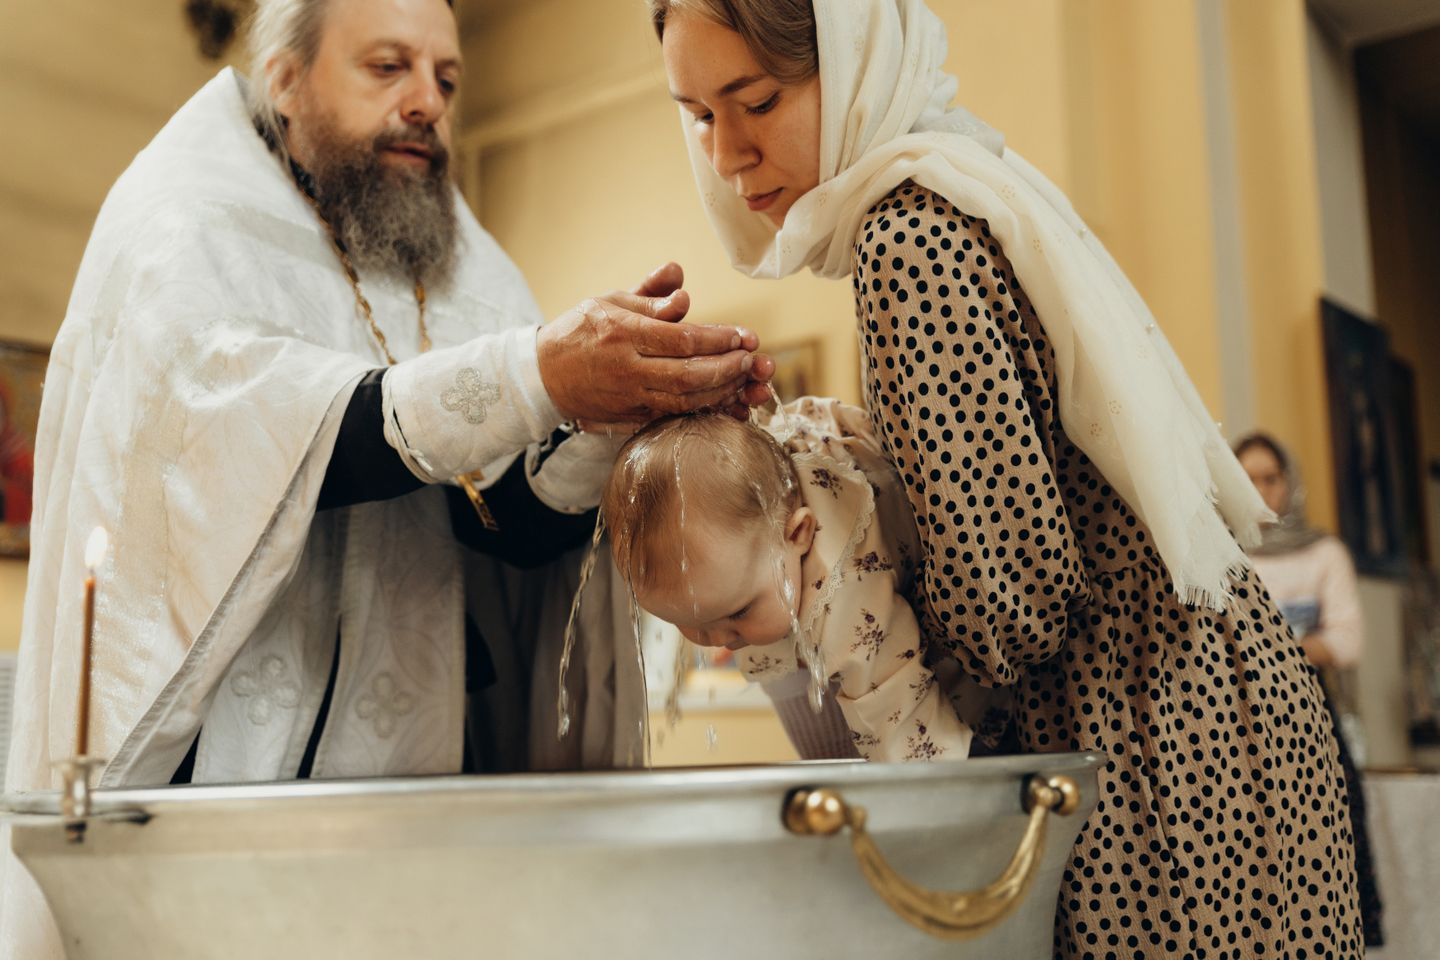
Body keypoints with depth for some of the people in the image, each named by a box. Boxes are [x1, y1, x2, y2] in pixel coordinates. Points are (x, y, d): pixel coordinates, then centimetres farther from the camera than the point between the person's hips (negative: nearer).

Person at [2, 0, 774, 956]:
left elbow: (522, 527, -3)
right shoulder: (182, 225, -1)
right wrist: (538, 380, -33)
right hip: (219, 761, -3)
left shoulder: (470, 277, 11)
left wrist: (614, 411, -23)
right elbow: (243, 425, -22)